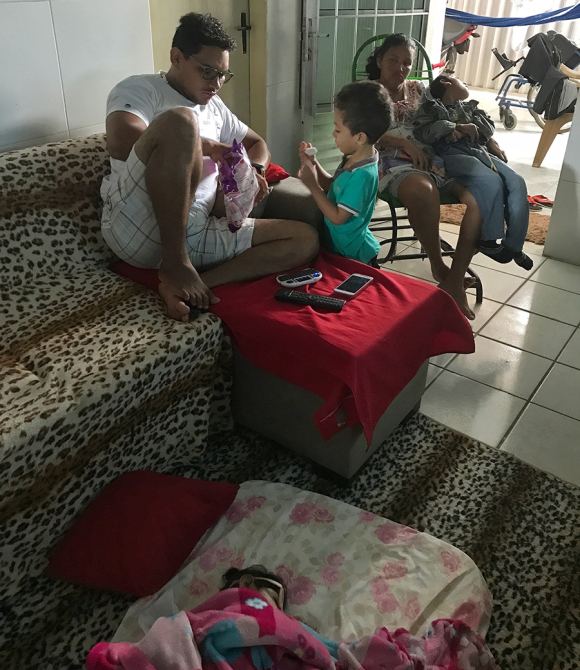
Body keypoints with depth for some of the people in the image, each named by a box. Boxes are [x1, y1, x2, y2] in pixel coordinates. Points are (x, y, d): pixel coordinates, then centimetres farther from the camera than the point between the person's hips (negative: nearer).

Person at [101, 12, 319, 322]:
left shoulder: (214, 107, 25)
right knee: (180, 120, -28)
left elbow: (256, 143, 35)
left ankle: (190, 285, -21)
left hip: (197, 234, 7)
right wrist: (204, 147, -10)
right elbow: (120, 142, -16)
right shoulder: (140, 88, 6)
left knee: (306, 238, -5)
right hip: (138, 229, -6)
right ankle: (174, 264, -23)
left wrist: (254, 171, 11)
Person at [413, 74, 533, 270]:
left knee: (516, 182, -18)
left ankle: (512, 245, -13)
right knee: (491, 182, -32)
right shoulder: (431, 107, 17)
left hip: (480, 150, 6)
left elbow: (487, 125, 16)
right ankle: (488, 239, -18)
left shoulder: (469, 107, 33)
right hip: (452, 153, -6)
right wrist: (459, 126, -7)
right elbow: (424, 132, -4)